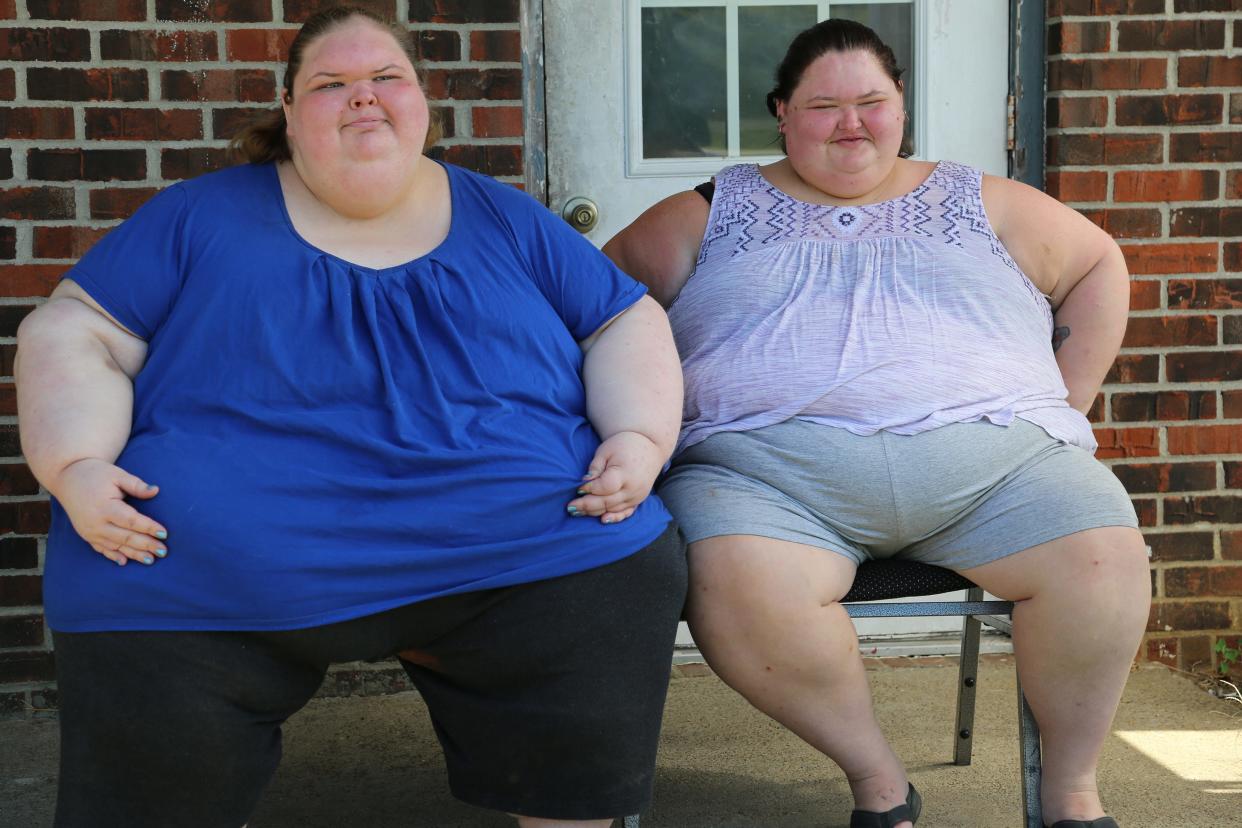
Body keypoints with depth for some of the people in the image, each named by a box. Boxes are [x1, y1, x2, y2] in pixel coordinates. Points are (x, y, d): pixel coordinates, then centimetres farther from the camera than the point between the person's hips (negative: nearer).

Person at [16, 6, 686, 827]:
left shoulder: (508, 223, 18)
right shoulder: (203, 217, 13)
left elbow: (630, 325, 18)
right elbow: (73, 334, 11)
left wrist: (640, 441, -2)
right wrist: (76, 465, -8)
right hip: (228, 570, -2)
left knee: (629, 576, -24)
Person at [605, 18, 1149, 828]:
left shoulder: (981, 203, 21)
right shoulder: (715, 213, 18)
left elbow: (1098, 265, 27)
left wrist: (1063, 405, 15)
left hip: (993, 458, 1)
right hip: (770, 473, -1)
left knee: (1103, 555, -26)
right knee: (735, 580, -35)